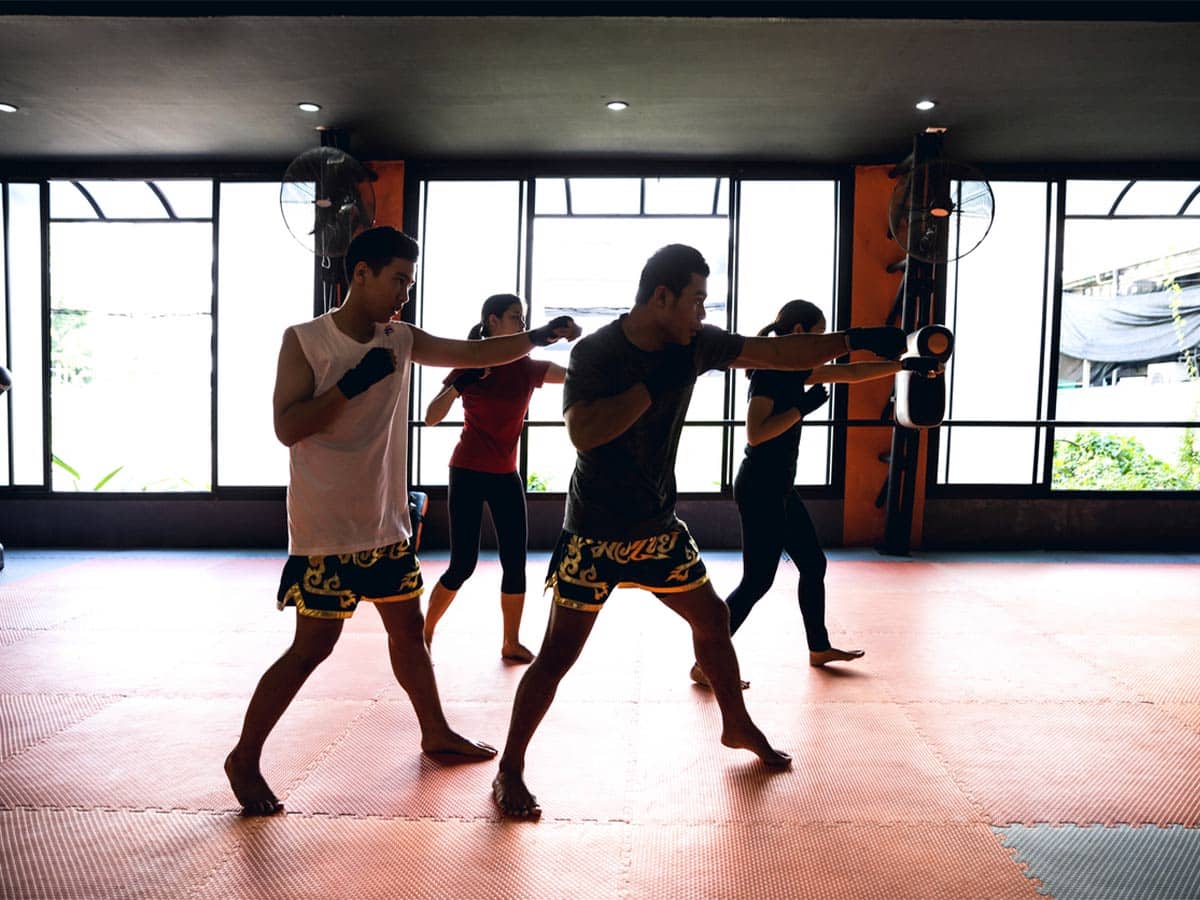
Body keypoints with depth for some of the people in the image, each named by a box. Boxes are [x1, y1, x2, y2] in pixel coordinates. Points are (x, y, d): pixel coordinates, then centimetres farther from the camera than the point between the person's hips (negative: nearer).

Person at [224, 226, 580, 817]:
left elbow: (475, 354, 8)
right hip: (326, 530, -6)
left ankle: (437, 733, 35)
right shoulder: (305, 341, -11)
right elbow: (287, 428, -18)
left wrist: (539, 336, -3)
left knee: (408, 630, 17)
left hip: (385, 524, 6)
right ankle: (244, 758, 16)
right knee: (312, 648, -3)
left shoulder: (400, 340, 4)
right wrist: (355, 380, -24)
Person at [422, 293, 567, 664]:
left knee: (515, 561, 1)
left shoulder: (528, 367, 2)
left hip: (506, 476, 4)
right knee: (463, 564, -4)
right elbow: (431, 418, -11)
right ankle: (425, 633, 16)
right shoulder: (469, 366, -6)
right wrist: (459, 386, -25)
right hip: (468, 473, -4)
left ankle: (512, 643, 14)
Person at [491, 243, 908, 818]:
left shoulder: (694, 344, -3)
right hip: (595, 534, -6)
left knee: (712, 618, 16)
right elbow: (582, 432, -34)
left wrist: (854, 340, -1)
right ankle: (510, 768, 15)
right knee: (558, 654, -4)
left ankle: (737, 725, 40)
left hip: (658, 526, 6)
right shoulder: (595, 353, -19)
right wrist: (655, 385, -32)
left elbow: (777, 353, 3)